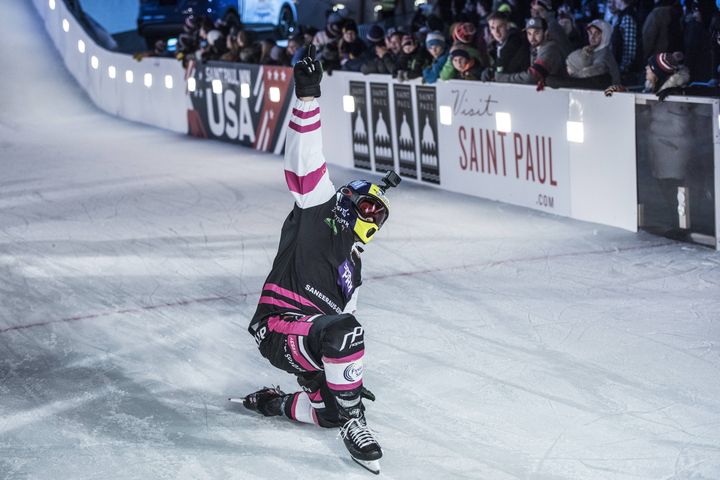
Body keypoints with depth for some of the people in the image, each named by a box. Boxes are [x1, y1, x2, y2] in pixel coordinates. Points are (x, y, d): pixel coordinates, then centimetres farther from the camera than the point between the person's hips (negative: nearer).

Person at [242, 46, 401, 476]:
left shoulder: (352, 267, 26)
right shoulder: (317, 214, 4)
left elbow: (346, 312, 30)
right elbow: (305, 163, -9)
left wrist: (352, 377, 24)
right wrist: (308, 96, -19)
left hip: (316, 348, 9)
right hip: (279, 330, -9)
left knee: (333, 411, 0)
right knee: (343, 329, -37)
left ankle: (271, 404, 23)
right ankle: (352, 423, -25)